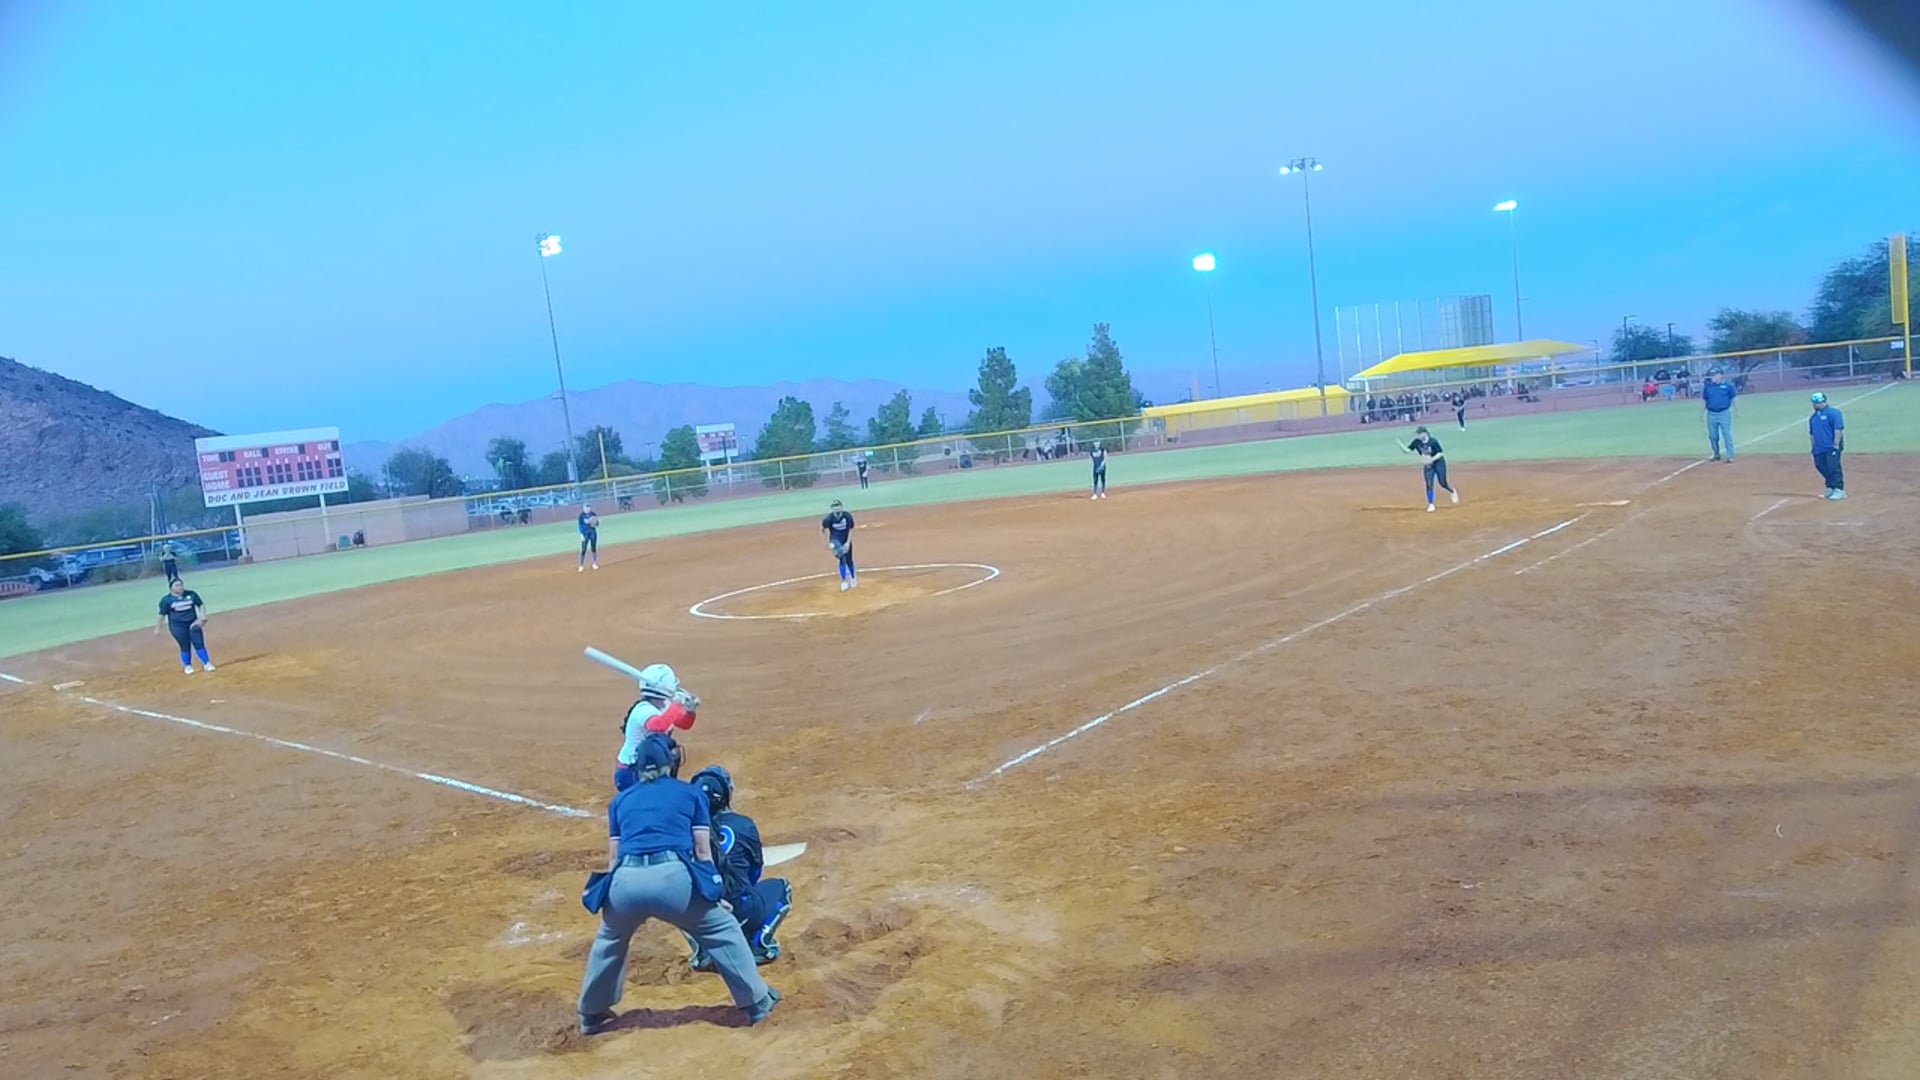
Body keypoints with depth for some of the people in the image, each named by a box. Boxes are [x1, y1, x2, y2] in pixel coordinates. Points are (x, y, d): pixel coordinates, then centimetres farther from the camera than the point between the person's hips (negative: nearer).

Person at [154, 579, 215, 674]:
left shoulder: (191, 594, -1)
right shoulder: (166, 600, -6)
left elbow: (201, 605, 7)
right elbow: (162, 615, -1)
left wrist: (203, 617, -5)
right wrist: (158, 628, 3)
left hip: (193, 623, 2)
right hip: (178, 626, -2)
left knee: (199, 644, 1)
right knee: (185, 647, 3)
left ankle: (207, 663, 9)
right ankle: (187, 666, 20)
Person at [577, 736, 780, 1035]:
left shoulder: (620, 800, 26)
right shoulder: (690, 792, 20)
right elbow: (702, 850, 15)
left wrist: (616, 899, 34)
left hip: (626, 879, 3)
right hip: (672, 876, -3)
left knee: (609, 942, 32)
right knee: (722, 930, 18)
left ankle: (591, 1015, 41)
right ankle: (757, 1002, 22)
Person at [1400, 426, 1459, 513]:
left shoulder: (1433, 442, -23)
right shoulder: (1417, 442, -11)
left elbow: (1441, 453, -19)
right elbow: (1407, 450, -13)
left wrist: (1432, 459, -32)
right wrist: (1402, 448, -35)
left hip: (1439, 463, -3)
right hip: (1427, 466, 3)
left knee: (1442, 483, 4)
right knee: (1429, 484, -6)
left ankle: (1453, 492, 36)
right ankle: (1431, 504, 2)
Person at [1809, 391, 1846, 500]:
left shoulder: (1833, 413, -6)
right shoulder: (1813, 417, 16)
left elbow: (1838, 429, -12)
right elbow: (1811, 433, 23)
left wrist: (1836, 444, -17)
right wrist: (1814, 446, 17)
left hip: (1831, 447, -7)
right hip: (1819, 449, 7)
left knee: (1834, 468, -10)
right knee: (1823, 468, 8)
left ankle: (1839, 490, -8)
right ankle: (1830, 488, 20)